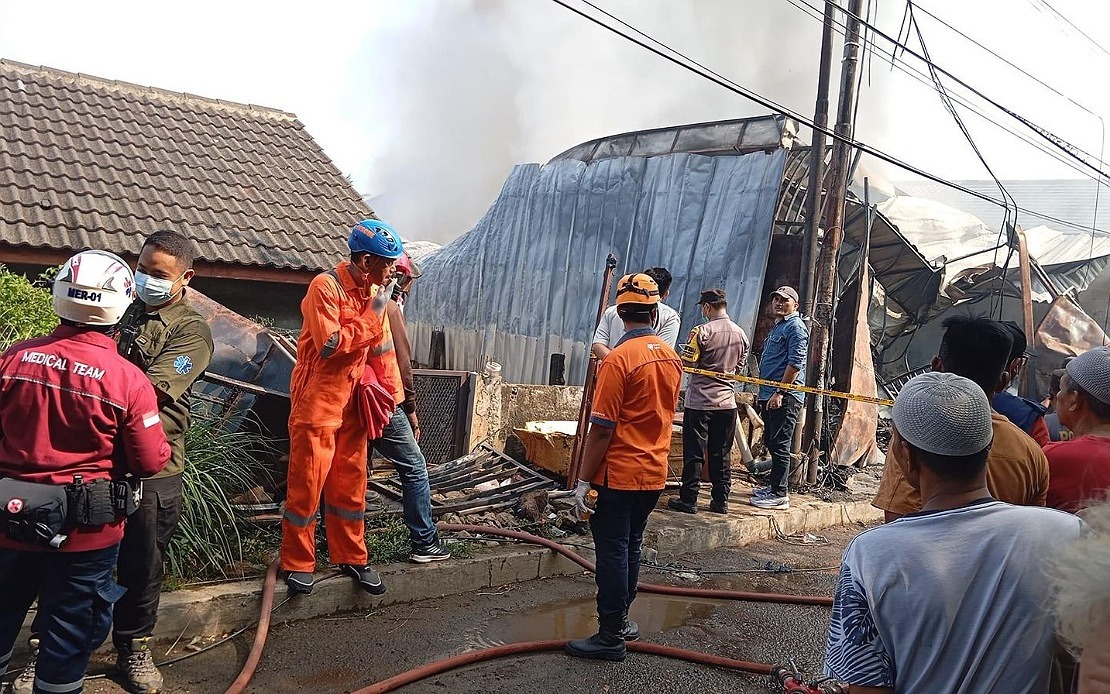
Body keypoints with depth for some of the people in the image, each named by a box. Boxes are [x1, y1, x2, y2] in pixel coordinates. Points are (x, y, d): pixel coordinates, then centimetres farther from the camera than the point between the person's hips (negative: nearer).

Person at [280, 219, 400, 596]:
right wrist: (373, 315, -17)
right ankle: (298, 563, 16)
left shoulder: (373, 291, 8)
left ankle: (351, 557, 25)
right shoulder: (326, 286, -15)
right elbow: (329, 344, -22)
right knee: (307, 484, 2)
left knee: (351, 483, 13)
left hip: (352, 404, 7)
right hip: (317, 403, -7)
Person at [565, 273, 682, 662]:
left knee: (612, 553, 3)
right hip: (654, 474, 7)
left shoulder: (618, 359, -18)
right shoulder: (671, 357, 4)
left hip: (618, 475, -7)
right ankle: (622, 619, 32)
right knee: (631, 547, 19)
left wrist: (584, 481, -13)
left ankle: (611, 636, 12)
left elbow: (602, 429, -18)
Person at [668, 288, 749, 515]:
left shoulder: (702, 332, -14)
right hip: (727, 401, 5)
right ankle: (721, 501, 16)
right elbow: (739, 367, 14)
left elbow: (687, 364, -13)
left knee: (694, 453, 2)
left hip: (700, 401, -5)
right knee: (721, 454, 12)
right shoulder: (741, 334, 6)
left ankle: (688, 500, 6)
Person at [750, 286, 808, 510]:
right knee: (771, 441, 15)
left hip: (785, 397, -10)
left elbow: (795, 363, -18)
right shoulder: (777, 326, 22)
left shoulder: (795, 327, -9)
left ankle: (780, 495, -5)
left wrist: (780, 393, -21)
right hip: (770, 395, 10)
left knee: (780, 445, -9)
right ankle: (775, 486, 25)